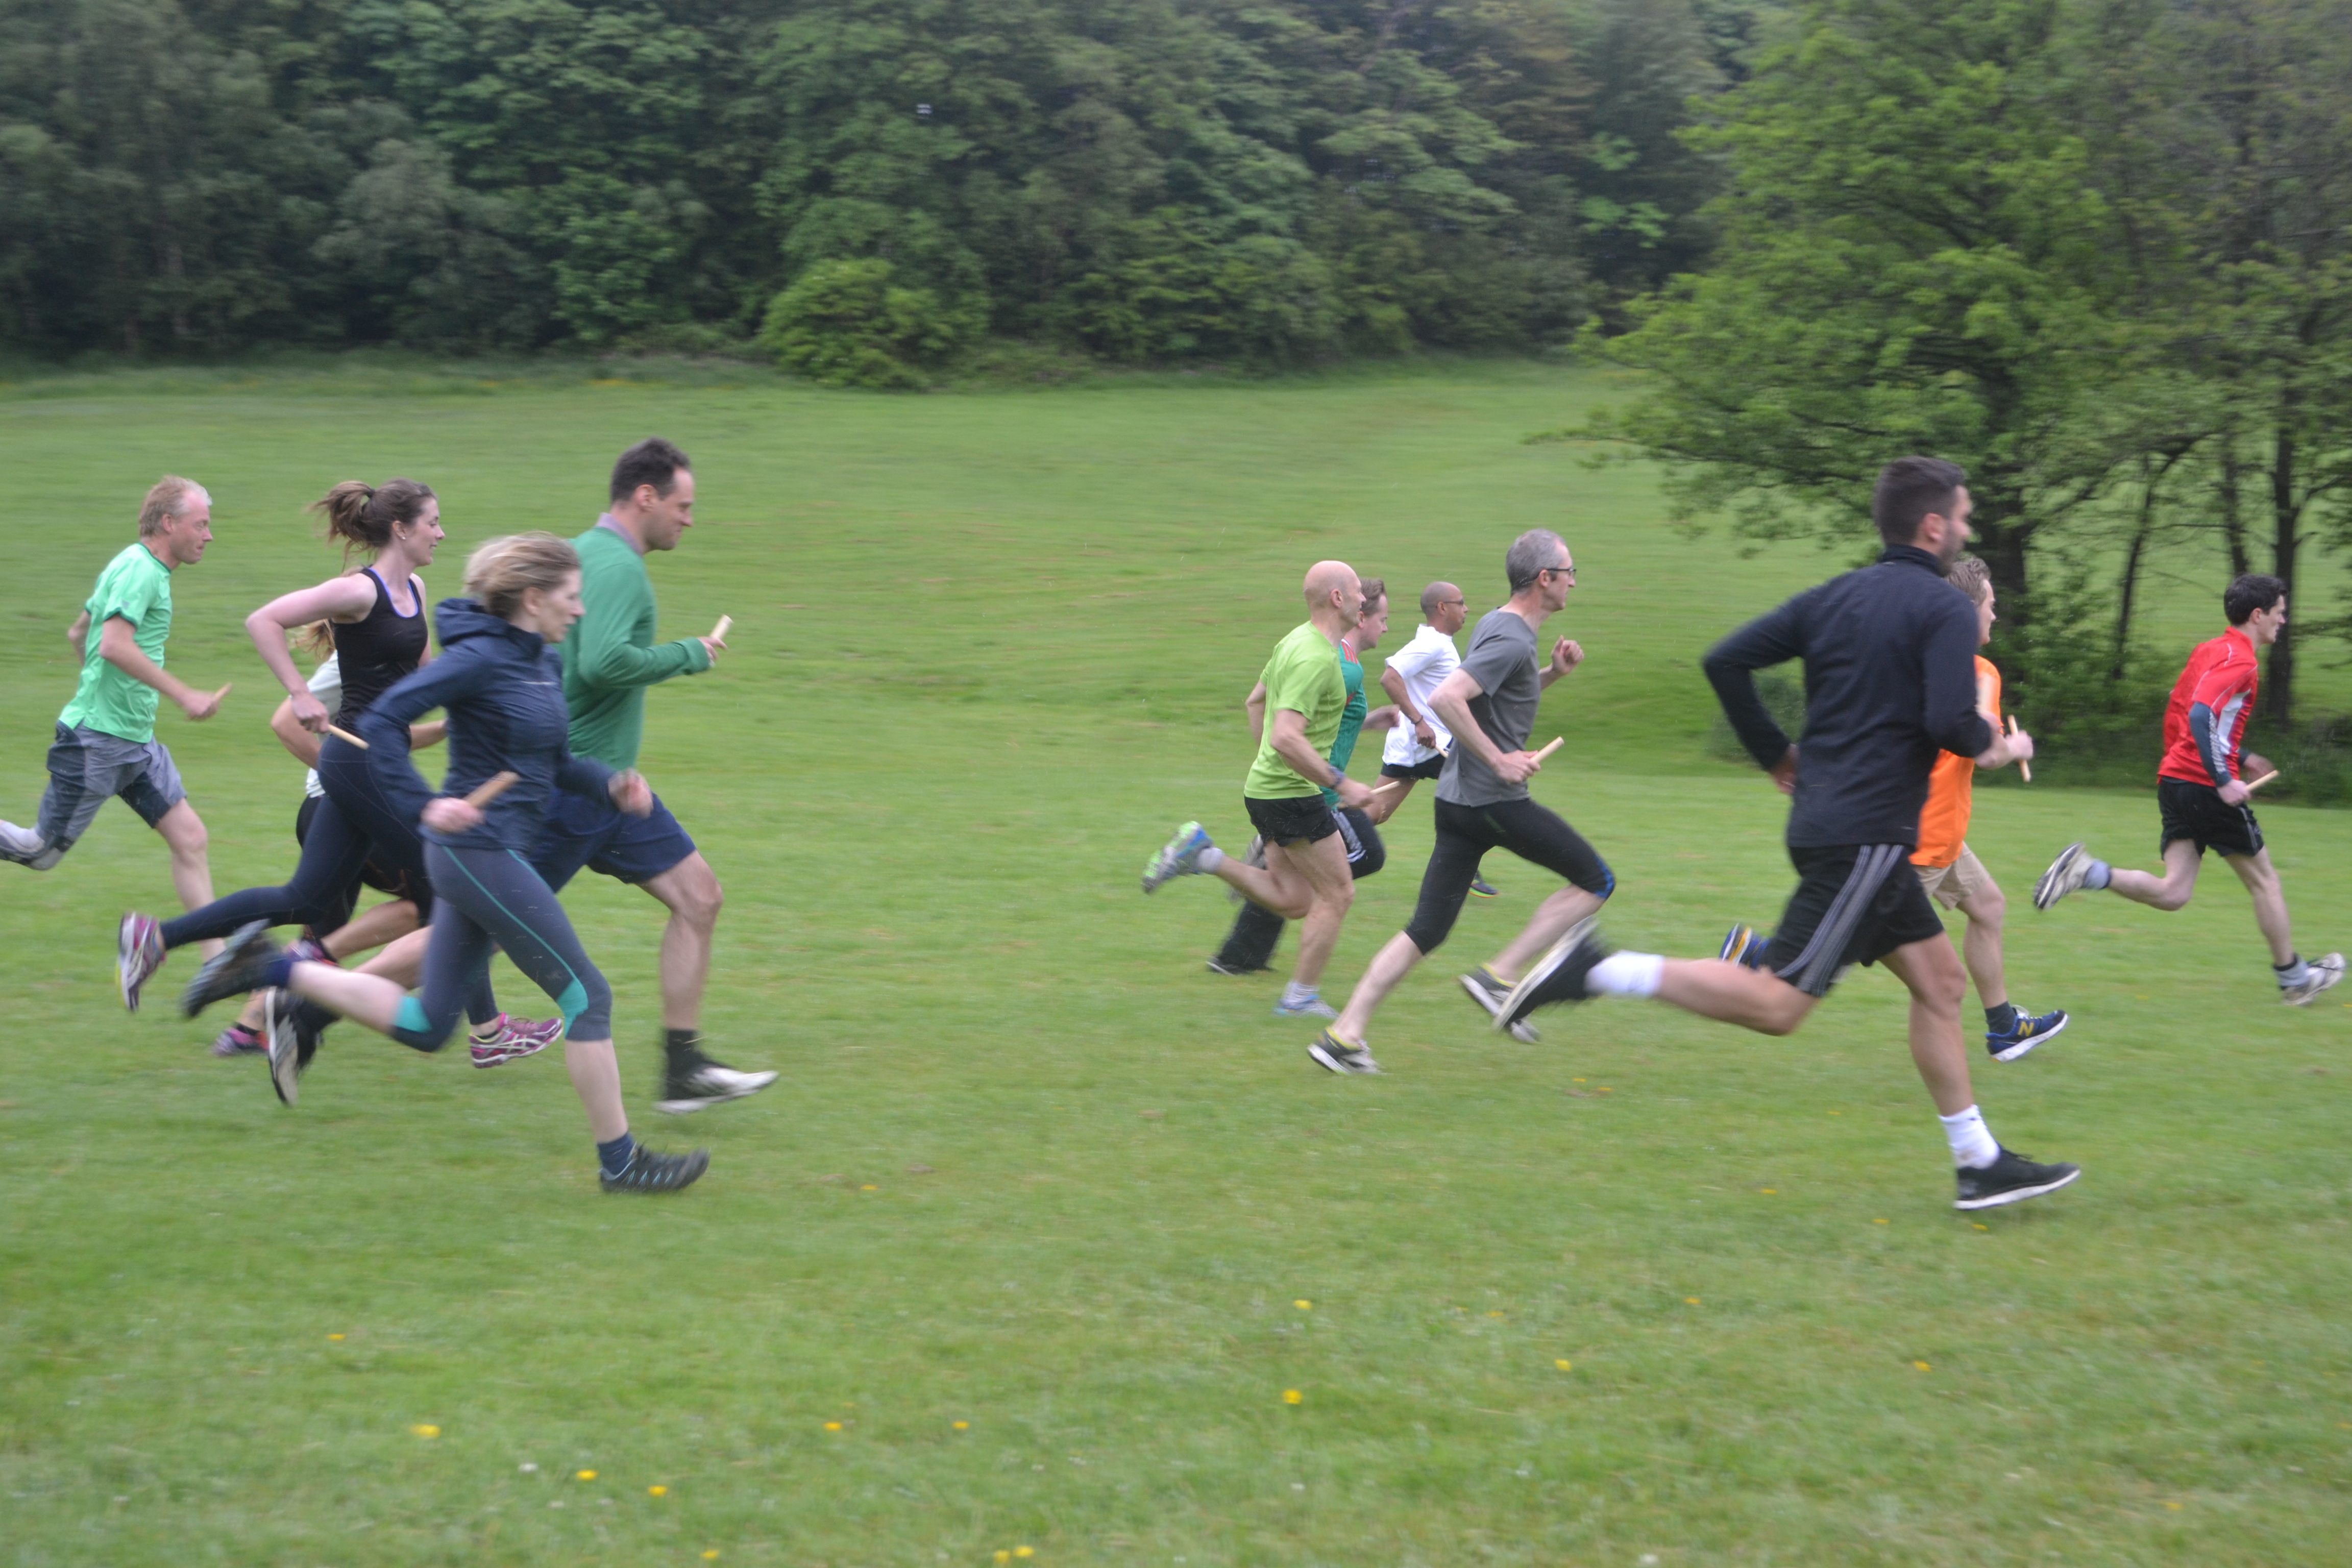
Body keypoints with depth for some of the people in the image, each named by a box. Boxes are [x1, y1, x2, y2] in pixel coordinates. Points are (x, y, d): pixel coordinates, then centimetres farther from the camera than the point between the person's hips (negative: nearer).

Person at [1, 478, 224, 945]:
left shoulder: (145, 569, 16)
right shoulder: (140, 569, -14)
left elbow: (78, 633, 26)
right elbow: (114, 644, -28)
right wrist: (183, 695, -27)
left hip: (136, 741, 10)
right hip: (96, 737, -10)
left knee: (189, 838, 1)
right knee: (40, 850, -2)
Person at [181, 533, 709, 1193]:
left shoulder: (545, 664, 12)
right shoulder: (479, 657, -15)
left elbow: (554, 763, 21)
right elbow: (382, 720, -18)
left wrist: (611, 783, 2)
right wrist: (423, 805, -24)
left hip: (485, 855, 10)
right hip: (479, 850, -10)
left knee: (425, 1025, 13)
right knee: (588, 996, -3)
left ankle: (270, 966, 17)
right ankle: (619, 1160, 7)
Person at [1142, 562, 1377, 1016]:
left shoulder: (1297, 639, 10)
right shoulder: (1316, 658, -22)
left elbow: (1256, 700, 24)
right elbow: (1286, 738, -31)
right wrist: (1340, 784, -25)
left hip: (1267, 787, 9)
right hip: (1293, 795, -9)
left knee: (1292, 902, 13)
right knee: (1337, 894, 1)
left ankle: (1203, 856, 8)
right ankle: (1301, 997, 7)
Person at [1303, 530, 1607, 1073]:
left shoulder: (1496, 625, 16)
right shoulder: (1512, 641, -15)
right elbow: (1445, 698, -27)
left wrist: (1552, 673, 17)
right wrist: (1499, 760, -21)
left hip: (1457, 801, 9)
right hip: (1495, 802, -9)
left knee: (1427, 930, 7)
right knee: (1596, 882, 5)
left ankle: (1344, 1035, 0)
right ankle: (1499, 975, -1)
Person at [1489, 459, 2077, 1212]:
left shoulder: (1836, 596, 13)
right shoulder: (1943, 608, -9)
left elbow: (1726, 660, 9)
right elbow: (1950, 724, -22)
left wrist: (1778, 757, 18)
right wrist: (1999, 746, 0)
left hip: (1825, 820, 9)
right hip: (1865, 835, -9)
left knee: (1940, 981, 15)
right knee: (1776, 1002, -11)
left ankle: (1980, 1163, 19)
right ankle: (1596, 970, -16)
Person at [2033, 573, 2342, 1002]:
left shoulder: (2208, 650, 15)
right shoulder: (2241, 662, -12)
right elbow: (2200, 717, -25)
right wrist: (2224, 781, -24)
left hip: (2174, 779, 8)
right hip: (2206, 785, -8)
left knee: (2172, 893, 3)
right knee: (2263, 880, 9)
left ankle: (2087, 872, -15)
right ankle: (2293, 979, 21)